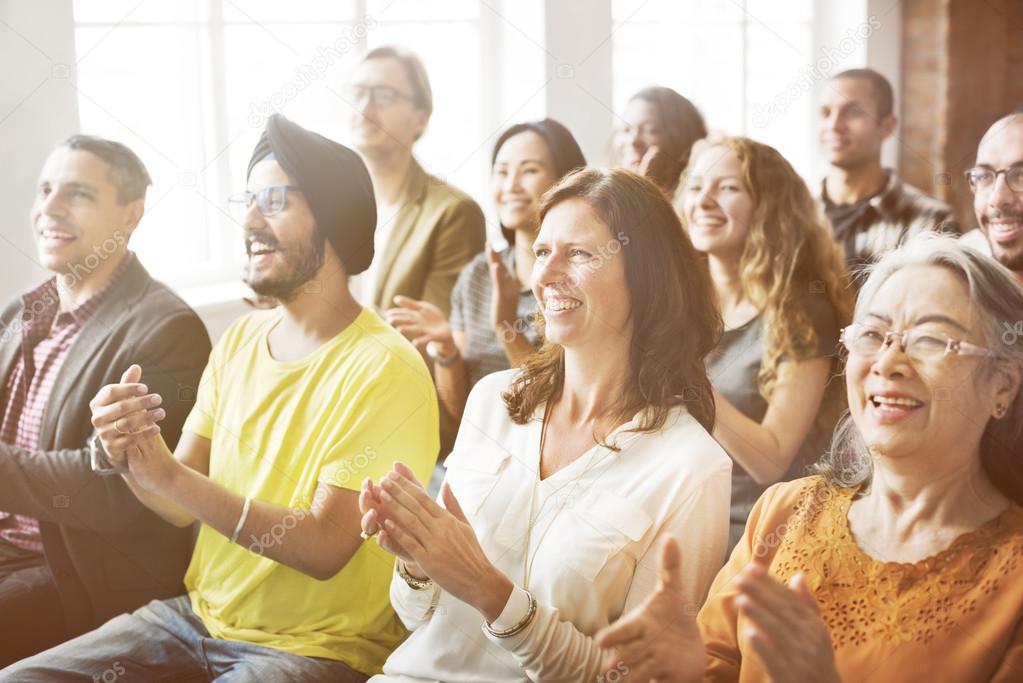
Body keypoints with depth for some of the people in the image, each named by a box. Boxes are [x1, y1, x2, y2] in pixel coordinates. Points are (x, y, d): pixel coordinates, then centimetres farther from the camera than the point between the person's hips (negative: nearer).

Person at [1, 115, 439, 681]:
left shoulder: (382, 368, -16)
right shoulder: (240, 339, 7)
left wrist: (167, 473, -25)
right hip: (199, 613, 7)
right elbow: (184, 506, 6)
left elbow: (325, 547, -21)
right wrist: (132, 457, -16)